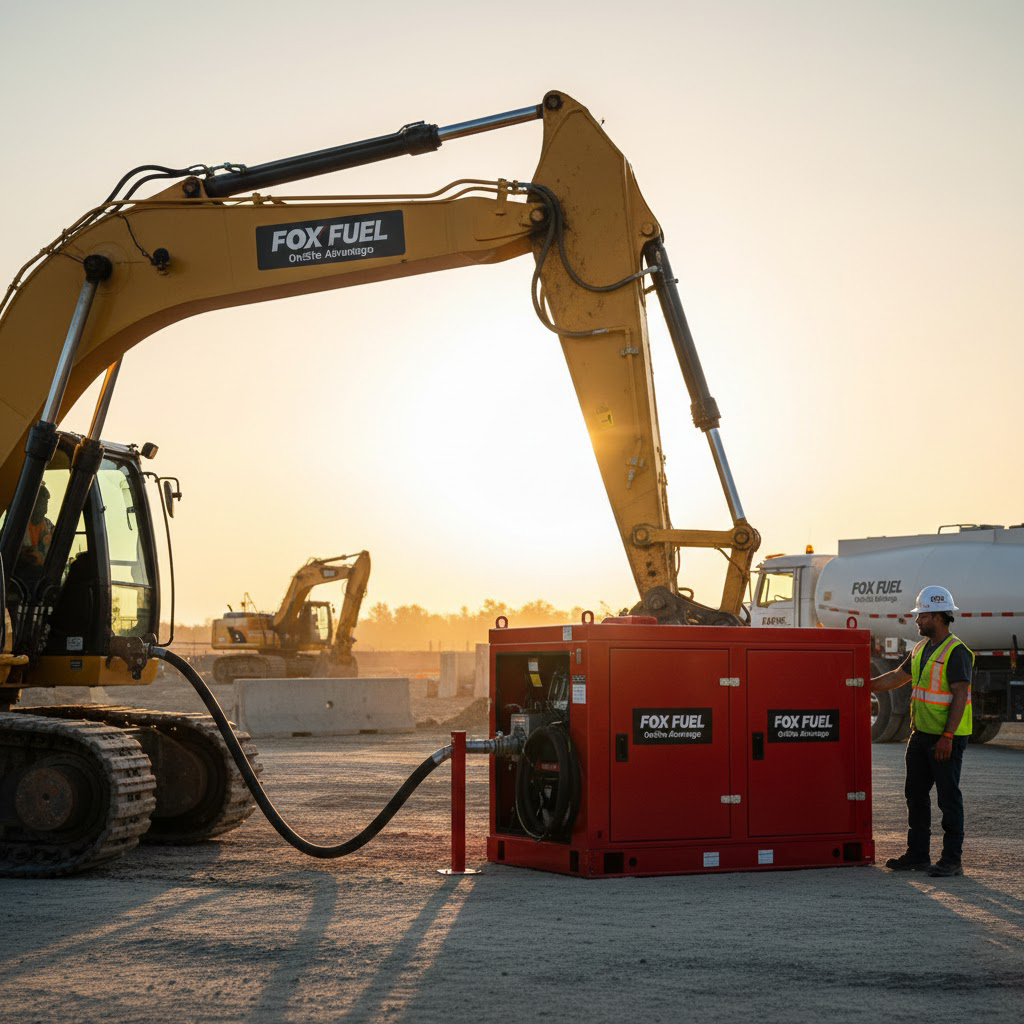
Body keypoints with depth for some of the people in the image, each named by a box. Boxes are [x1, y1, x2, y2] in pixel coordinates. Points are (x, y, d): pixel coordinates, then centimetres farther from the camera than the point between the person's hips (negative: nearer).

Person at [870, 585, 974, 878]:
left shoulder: (956, 652, -15)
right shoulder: (922, 649, 13)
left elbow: (960, 695, -20)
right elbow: (897, 677, 23)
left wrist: (947, 737, -23)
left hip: (947, 738, -9)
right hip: (921, 734, 9)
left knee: (948, 798, -3)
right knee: (916, 794, 12)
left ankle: (951, 860, 3)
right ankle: (918, 855, 20)